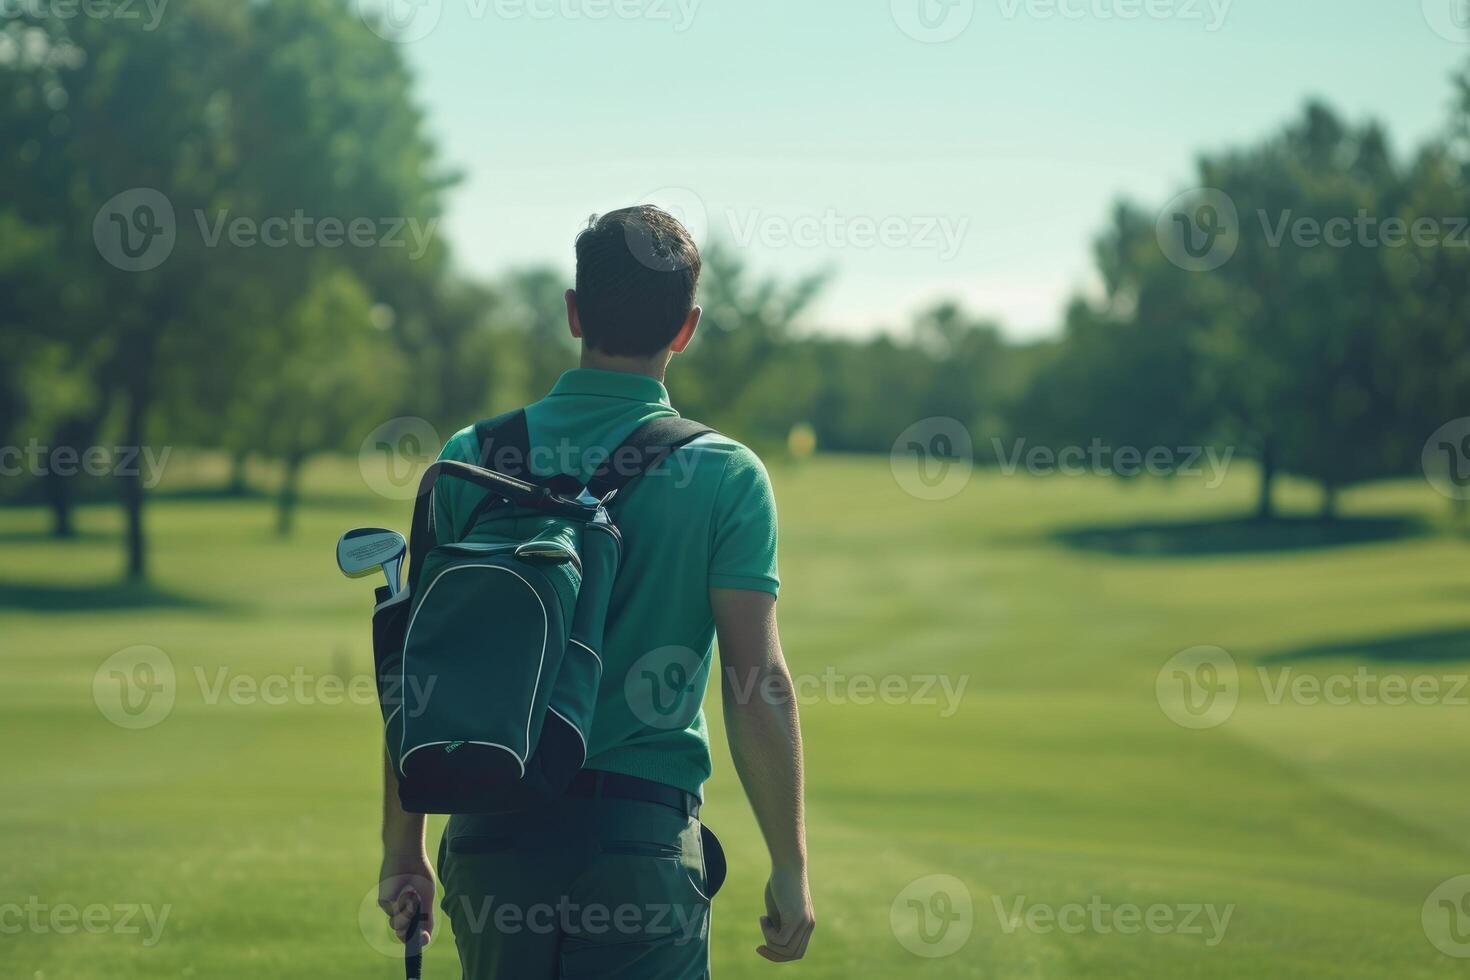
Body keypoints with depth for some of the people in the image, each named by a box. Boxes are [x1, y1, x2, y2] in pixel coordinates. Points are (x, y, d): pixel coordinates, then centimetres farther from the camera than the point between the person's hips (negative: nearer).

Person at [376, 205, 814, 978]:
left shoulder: (471, 457, 3)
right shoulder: (725, 476, -5)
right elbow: (758, 683, -8)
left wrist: (403, 847, 12)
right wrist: (789, 865, 0)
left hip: (490, 834, 3)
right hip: (642, 837, -3)